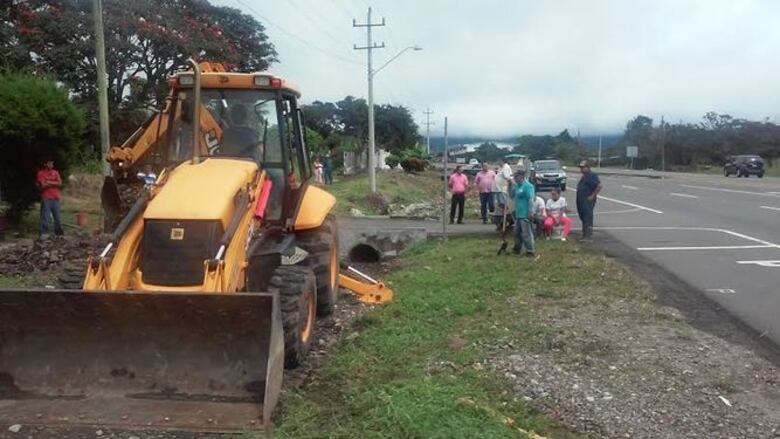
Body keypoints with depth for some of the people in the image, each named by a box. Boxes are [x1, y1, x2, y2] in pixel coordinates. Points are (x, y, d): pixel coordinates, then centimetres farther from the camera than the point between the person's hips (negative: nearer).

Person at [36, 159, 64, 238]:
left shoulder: (55, 172, 12)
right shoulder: (41, 173, 0)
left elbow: (60, 183, 0)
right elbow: (42, 185, -10)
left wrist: (49, 182, -11)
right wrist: (54, 183, -3)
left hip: (55, 198, 4)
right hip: (46, 198, -4)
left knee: (57, 216, 7)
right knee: (45, 217, -8)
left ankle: (59, 232, 13)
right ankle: (44, 233, -7)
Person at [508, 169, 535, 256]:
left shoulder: (527, 186, -14)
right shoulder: (516, 186, 13)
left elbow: (531, 200, -19)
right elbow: (512, 196, 22)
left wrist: (530, 212, -22)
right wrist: (510, 186, 9)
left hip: (525, 215, -10)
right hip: (518, 214, 10)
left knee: (526, 233, -7)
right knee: (517, 232, 18)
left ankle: (530, 250, -1)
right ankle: (517, 248, 31)